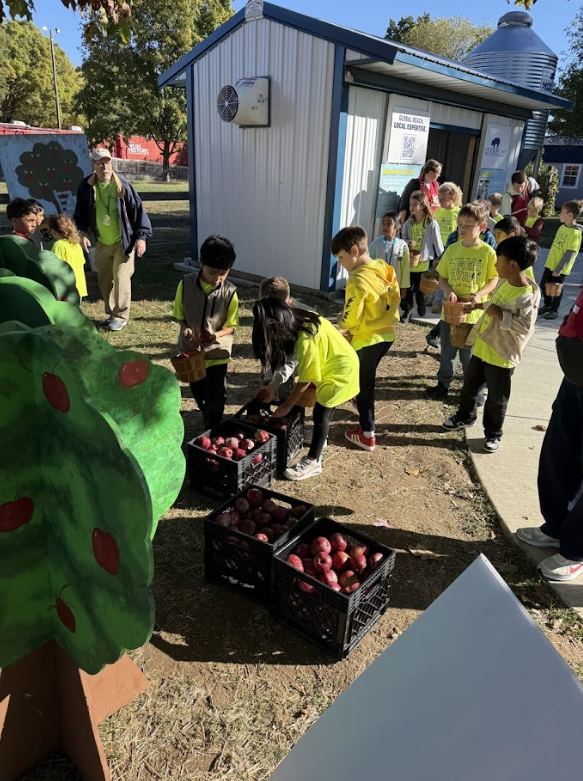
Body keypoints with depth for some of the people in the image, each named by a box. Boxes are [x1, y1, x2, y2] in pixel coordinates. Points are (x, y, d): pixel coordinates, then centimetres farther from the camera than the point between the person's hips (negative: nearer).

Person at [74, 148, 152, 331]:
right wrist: (83, 233, 2)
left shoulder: (122, 184, -14)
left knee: (121, 278, -8)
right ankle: (111, 313, 25)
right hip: (102, 242, 5)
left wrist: (141, 236, -13)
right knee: (104, 279, 10)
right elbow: (81, 212, 11)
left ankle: (121, 316, 3)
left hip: (123, 241, -5)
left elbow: (138, 209, -10)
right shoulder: (86, 185, -3)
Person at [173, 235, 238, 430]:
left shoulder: (230, 293, -14)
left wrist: (216, 335, -26)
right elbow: (180, 315, 1)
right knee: (198, 393, 21)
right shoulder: (186, 284, -10)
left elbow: (231, 325, -6)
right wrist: (185, 329, -20)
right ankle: (208, 424, 45)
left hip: (217, 352, -3)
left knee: (215, 399, 5)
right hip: (191, 349, 3)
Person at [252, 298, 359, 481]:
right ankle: (321, 439, 41)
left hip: (340, 371, -9)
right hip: (338, 363, 9)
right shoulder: (303, 320, -8)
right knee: (322, 411, 20)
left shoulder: (306, 340, -32)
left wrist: (286, 406, -11)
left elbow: (305, 380, -22)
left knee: (321, 413, -3)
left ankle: (313, 462, 7)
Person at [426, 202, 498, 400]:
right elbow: (442, 277, 6)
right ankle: (443, 384, 30)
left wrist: (479, 295, -20)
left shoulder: (487, 252, -9)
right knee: (447, 351, 14)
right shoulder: (452, 249, 0)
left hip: (473, 312, -3)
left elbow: (493, 280, -3)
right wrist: (448, 291, -14)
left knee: (469, 353, 9)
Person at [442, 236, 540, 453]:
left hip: (502, 355, -8)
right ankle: (465, 416, 45)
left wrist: (500, 315, -28)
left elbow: (525, 327, -27)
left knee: (496, 398, 8)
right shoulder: (504, 281, 0)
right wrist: (479, 305, 12)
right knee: (470, 384, 23)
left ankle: (493, 434, 27)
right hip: (482, 345, 8)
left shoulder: (528, 296, -24)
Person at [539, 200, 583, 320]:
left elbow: (569, 254, -22)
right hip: (550, 263, 7)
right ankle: (548, 305, 35)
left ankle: (554, 310, 24)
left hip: (561, 268, -7)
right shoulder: (562, 227, 5)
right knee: (543, 284, 15)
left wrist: (558, 269, -21)